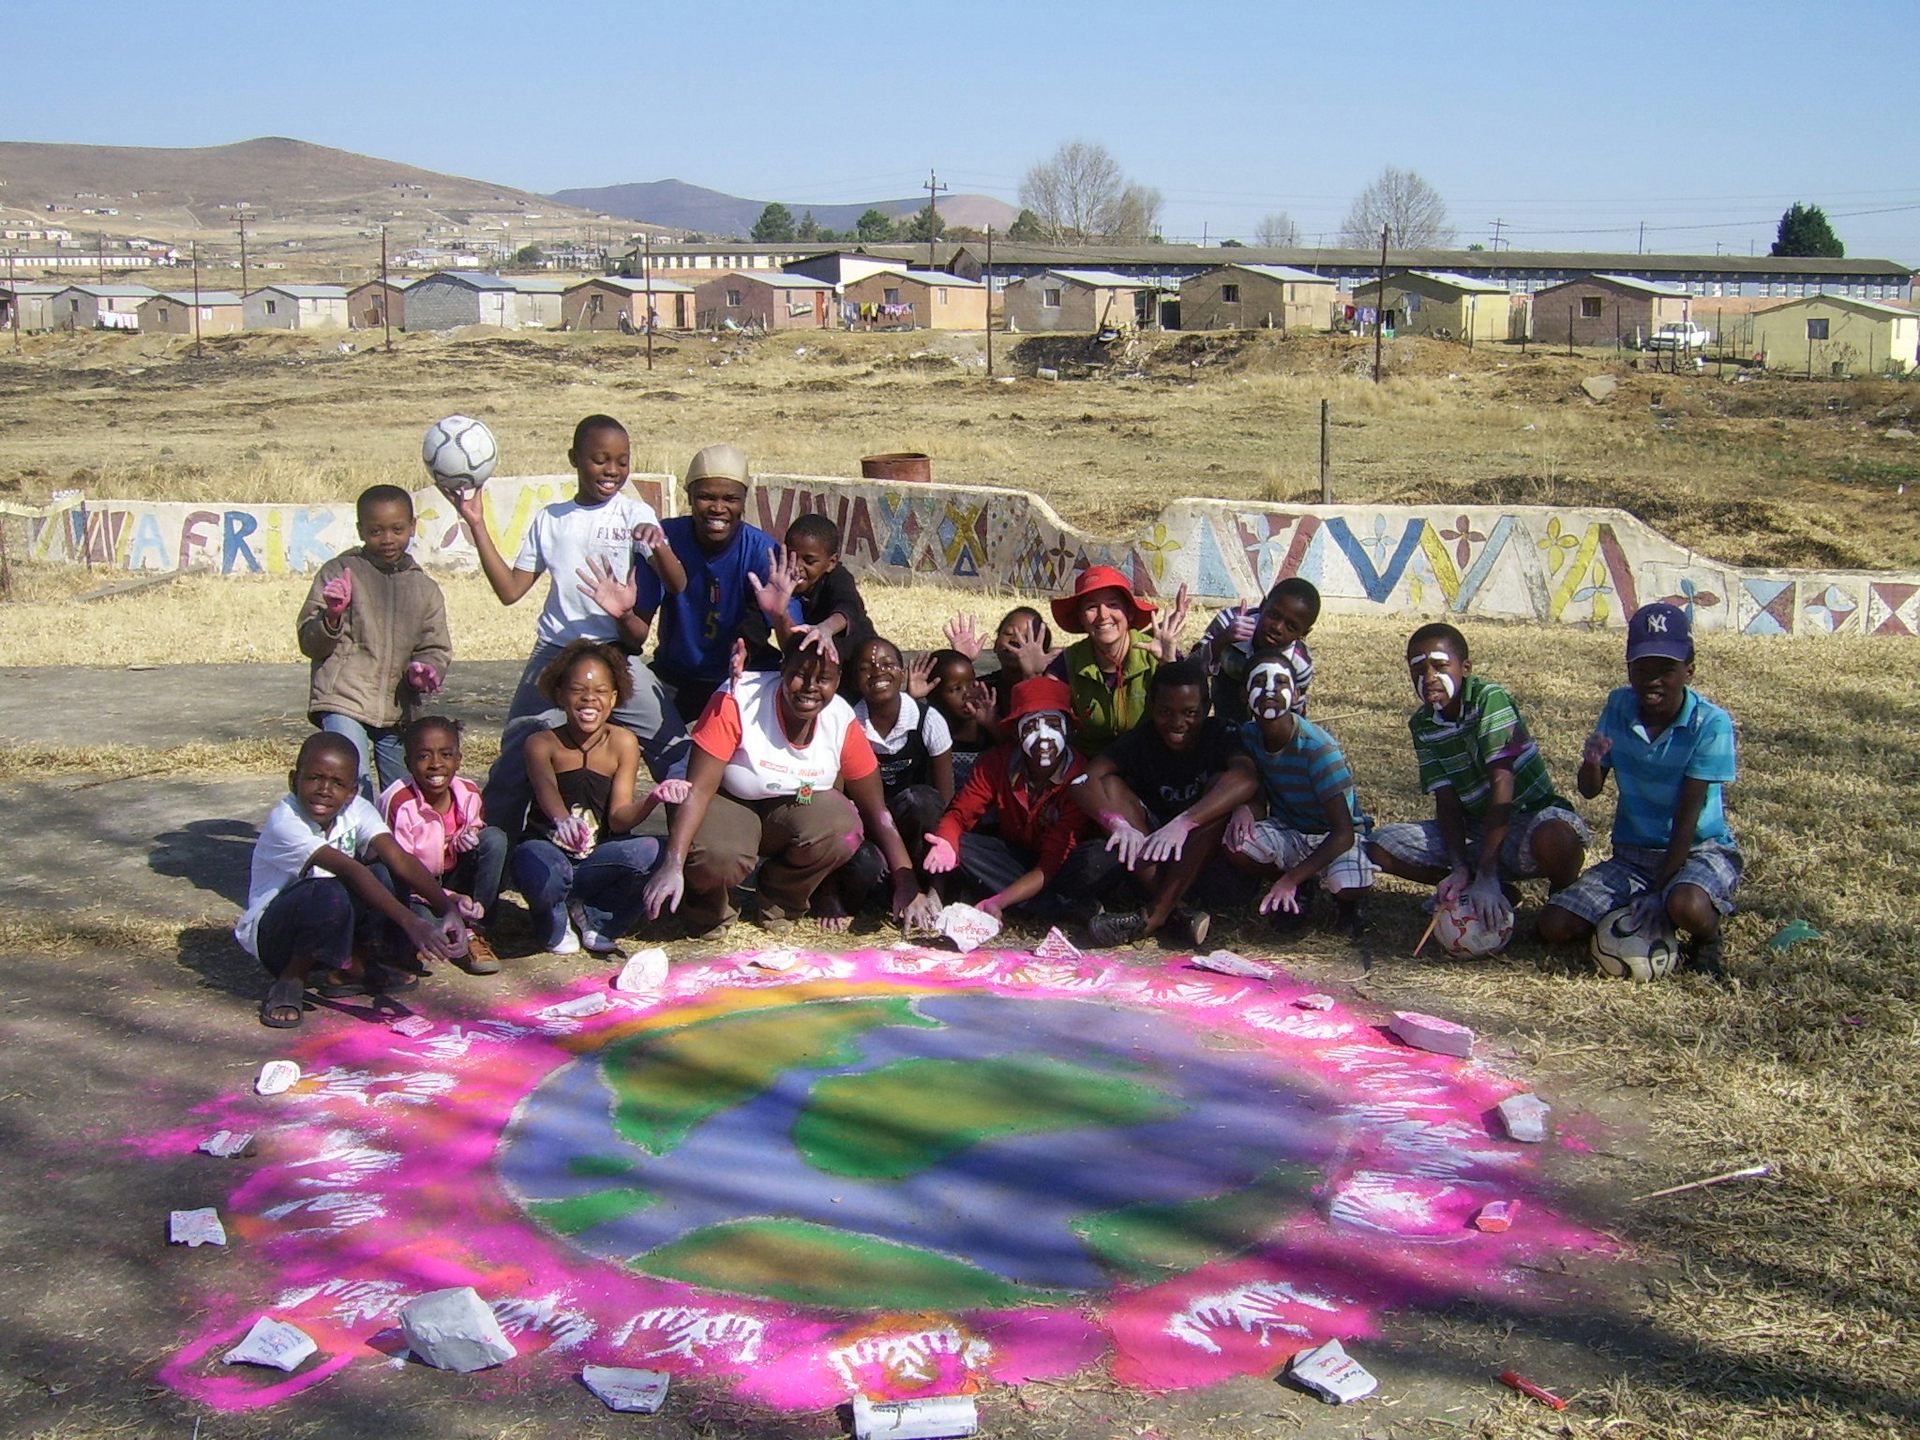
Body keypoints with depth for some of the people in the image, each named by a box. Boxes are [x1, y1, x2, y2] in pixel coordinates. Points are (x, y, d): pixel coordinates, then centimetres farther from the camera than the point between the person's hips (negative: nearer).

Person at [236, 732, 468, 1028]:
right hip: (272, 934, -6)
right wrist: (410, 922, -47)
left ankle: (351, 968, -3)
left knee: (381, 873, -21)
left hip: (335, 935, 6)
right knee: (329, 894, -37)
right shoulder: (284, 822, -26)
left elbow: (401, 860, -21)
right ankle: (291, 979, -12)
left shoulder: (357, 810, -7)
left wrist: (448, 910, -36)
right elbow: (351, 871, -37)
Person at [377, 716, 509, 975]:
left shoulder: (469, 792, -8)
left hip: (454, 880, 5)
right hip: (414, 890, -5)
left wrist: (466, 839, -18)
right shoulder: (399, 803, -22)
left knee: (495, 838, -19)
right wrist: (450, 899, -34)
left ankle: (473, 931, -14)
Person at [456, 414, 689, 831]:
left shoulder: (634, 513, 1)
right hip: (553, 655, 2)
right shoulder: (550, 520, 8)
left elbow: (677, 584, -10)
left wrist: (659, 546, -31)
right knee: (514, 759, 4)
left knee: (674, 751, -10)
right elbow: (510, 590, 7)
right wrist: (477, 525, 2)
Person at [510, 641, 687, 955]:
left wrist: (653, 798, -36)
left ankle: (595, 918, -3)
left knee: (653, 853, -30)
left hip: (600, 856, 2)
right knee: (541, 875, -39)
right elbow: (546, 790, -32)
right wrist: (563, 819, -57)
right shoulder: (542, 743, -9)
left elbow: (619, 818, -13)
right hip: (549, 850, -2)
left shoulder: (623, 743, -5)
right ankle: (555, 925, 0)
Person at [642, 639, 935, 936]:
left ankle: (780, 904, 2)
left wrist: (907, 886, -17)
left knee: (844, 831, -29)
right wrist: (672, 866, -39)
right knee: (718, 857, -37)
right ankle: (707, 910, 2)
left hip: (795, 810, 3)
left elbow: (876, 810, -9)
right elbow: (698, 789, -27)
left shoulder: (842, 722, -14)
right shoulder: (737, 702, -25)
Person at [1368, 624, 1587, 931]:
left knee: (1557, 837, -41)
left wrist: (1486, 874, -32)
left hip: (1530, 818, -6)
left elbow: (1502, 783, -27)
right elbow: (1446, 799, -5)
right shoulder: (1422, 725, -2)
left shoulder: (1488, 698, -20)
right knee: (1381, 846, -12)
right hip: (1475, 830, 6)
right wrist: (1460, 868, -24)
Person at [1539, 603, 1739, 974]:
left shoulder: (1711, 724, -17)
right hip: (1632, 854, 4)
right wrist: (1591, 763, -23)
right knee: (1554, 927, -15)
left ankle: (1706, 938, -3)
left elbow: (1688, 817, -18)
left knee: (1688, 907, -38)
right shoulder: (1619, 707, -4)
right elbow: (1590, 791, 1)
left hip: (1700, 849, -4)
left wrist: (1660, 890, -22)